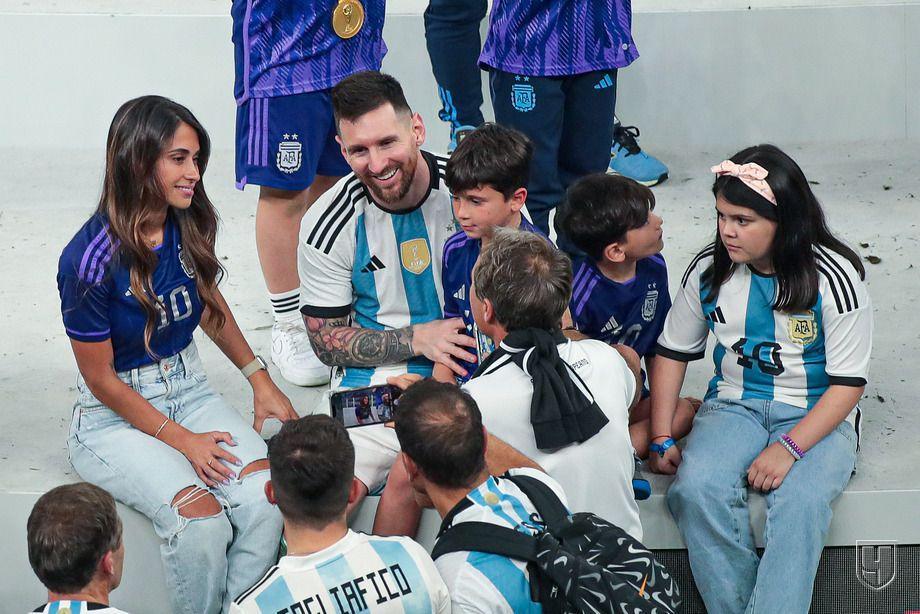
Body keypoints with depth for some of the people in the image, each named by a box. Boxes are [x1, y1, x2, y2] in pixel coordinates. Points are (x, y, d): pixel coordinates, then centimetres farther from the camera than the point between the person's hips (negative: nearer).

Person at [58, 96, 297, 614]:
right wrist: (183, 440, -13)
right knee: (201, 518, -30)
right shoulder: (92, 260, -19)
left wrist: (260, 378, 11)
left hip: (189, 390, 6)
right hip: (117, 416, -5)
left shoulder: (190, 226, -2)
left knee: (266, 493, -23)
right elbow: (100, 378, -12)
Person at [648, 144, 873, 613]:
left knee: (799, 501, -34)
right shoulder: (709, 270, 0)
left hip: (818, 415, -3)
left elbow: (848, 382, -10)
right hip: (733, 405, 3)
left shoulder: (833, 279, -12)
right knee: (696, 490, -28)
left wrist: (789, 447, -22)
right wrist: (662, 440, 1)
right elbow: (672, 351, 11)